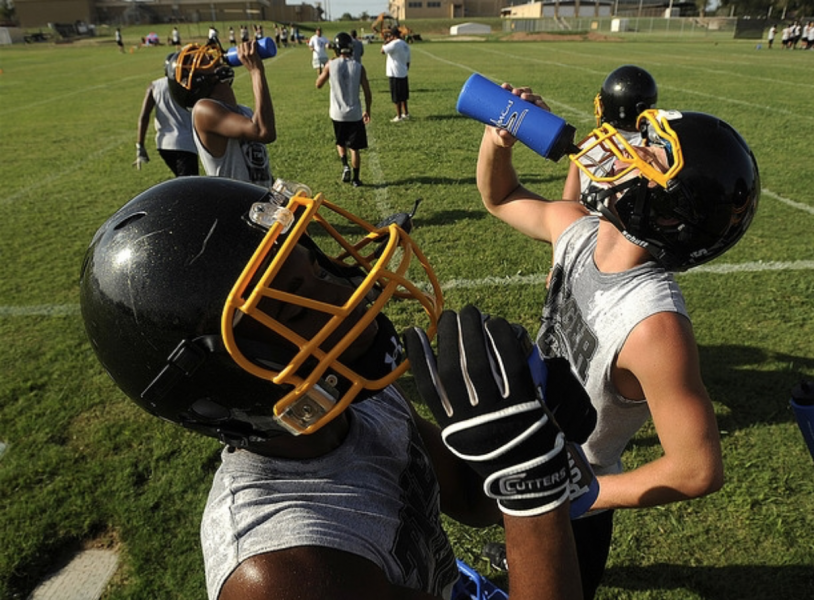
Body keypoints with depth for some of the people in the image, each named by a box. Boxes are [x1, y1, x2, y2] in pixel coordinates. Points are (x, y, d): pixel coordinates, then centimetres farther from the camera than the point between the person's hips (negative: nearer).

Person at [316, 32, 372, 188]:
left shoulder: (331, 65, -8)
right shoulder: (359, 67, -8)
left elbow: (318, 84, 6)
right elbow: (367, 93, -4)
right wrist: (367, 110, 11)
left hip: (337, 113, 1)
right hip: (354, 113, 0)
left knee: (340, 142, 24)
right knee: (354, 147, 12)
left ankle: (345, 165, 1)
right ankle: (356, 179, 15)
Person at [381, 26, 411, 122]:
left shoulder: (394, 43, -16)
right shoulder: (406, 45, 11)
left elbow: (382, 51, -22)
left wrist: (386, 42, -7)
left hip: (395, 74, -8)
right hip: (403, 74, 8)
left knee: (396, 97, -2)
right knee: (403, 96, 18)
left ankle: (399, 116, 2)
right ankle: (406, 114, 27)